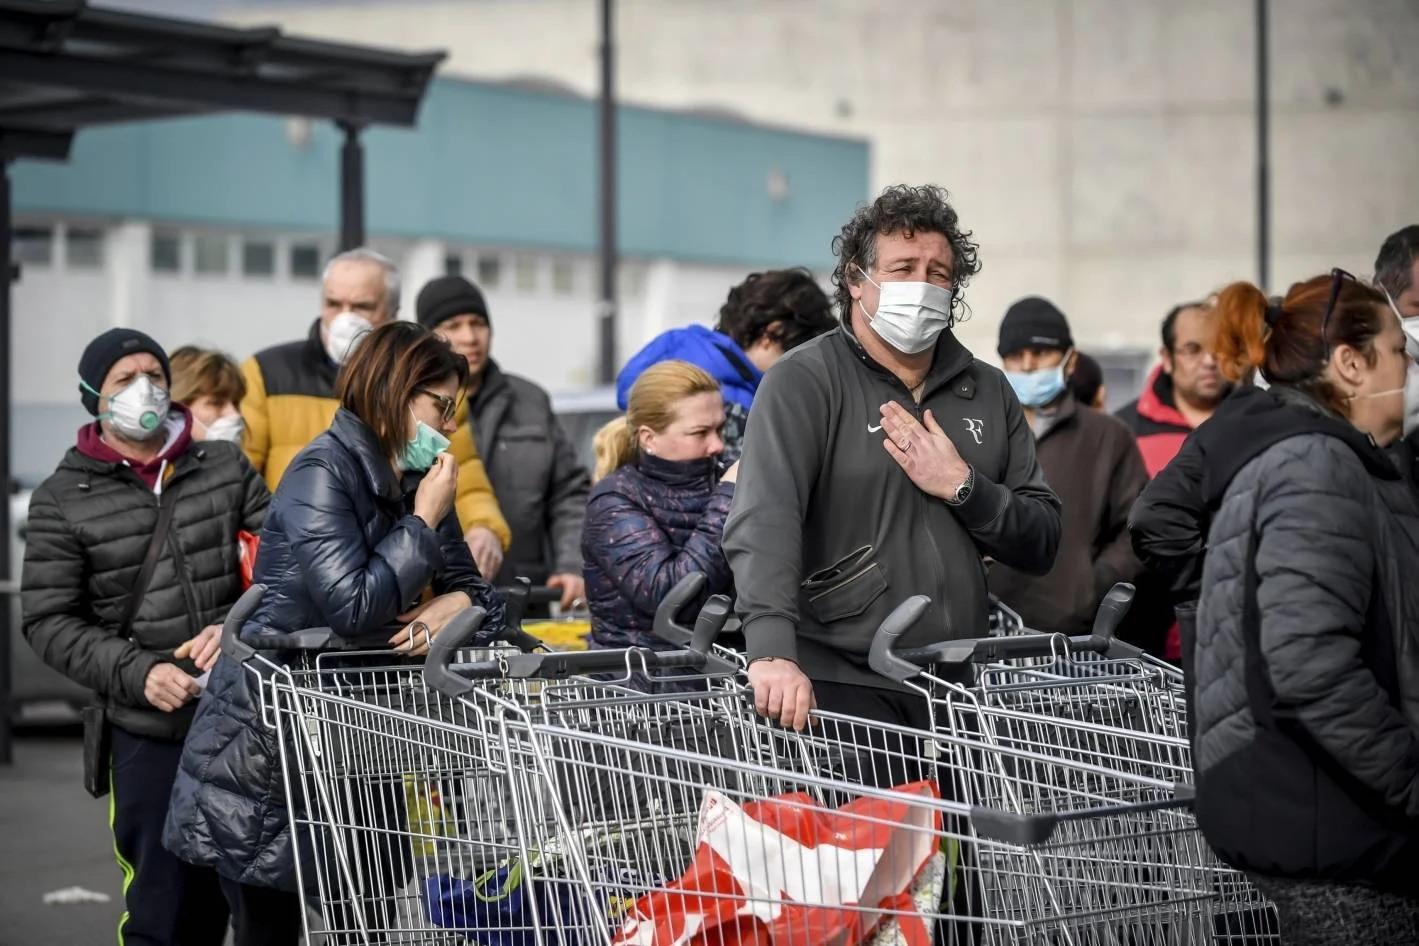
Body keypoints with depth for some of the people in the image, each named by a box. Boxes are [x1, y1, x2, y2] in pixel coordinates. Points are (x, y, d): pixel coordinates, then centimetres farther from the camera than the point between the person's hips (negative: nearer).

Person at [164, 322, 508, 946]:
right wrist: (424, 521, -16)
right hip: (264, 751, -7)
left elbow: (475, 589, 11)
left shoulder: (414, 483, 9)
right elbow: (353, 608, -25)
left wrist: (456, 604, -13)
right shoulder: (322, 473, -15)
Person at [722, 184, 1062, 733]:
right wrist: (772, 651, -35)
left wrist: (963, 488, -7)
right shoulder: (802, 384, -5)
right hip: (842, 688, -5)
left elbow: (1041, 544, 12)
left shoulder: (987, 393, 13)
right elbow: (763, 522, -20)